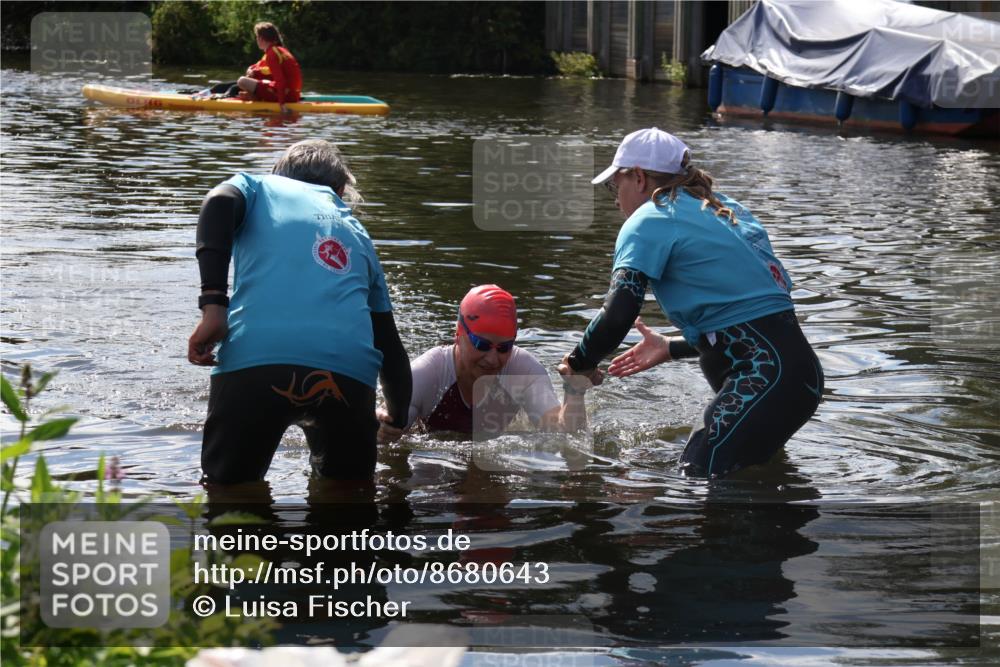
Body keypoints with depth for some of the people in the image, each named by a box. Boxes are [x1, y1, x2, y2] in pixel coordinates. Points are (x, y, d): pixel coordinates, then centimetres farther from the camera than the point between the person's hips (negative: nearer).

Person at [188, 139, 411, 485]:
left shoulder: (258, 187, 26)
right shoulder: (357, 232, 33)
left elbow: (219, 203, -1)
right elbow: (389, 342, 33)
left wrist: (213, 306, -6)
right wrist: (398, 422, 47)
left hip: (256, 356, -2)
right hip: (350, 371, 2)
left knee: (228, 485, 15)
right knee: (349, 489, 24)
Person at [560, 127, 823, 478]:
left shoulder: (649, 220, -2)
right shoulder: (725, 210, 23)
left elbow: (618, 315, -13)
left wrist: (577, 364, 4)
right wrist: (671, 349, 34)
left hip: (767, 377, -9)